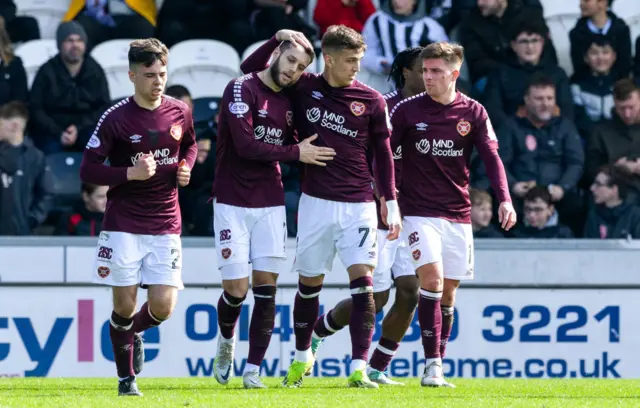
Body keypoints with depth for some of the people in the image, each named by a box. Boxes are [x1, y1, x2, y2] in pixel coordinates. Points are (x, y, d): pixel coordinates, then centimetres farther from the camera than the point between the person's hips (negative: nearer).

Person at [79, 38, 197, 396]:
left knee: (163, 307, -5)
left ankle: (134, 332, 30)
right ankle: (127, 378, 16)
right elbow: (88, 170, -7)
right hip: (123, 226, -3)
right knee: (125, 306, -3)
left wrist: (186, 168, 3)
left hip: (166, 225, 3)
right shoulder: (116, 118, -9)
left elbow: (190, 144, 25)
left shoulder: (180, 112, 3)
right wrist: (130, 174, -20)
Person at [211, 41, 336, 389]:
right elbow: (245, 145, -19)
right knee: (236, 289, -6)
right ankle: (226, 340, 26)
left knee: (266, 287, -2)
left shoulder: (288, 103, 10)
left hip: (271, 204, 5)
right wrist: (296, 153, -14)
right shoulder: (243, 89, -10)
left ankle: (253, 371, 2)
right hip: (233, 203, -5)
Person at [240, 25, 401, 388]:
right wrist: (278, 39, -3)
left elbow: (383, 154, 6)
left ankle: (359, 369, -15)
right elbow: (250, 69, 10)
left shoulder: (372, 101, 0)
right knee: (309, 283, 9)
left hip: (358, 205, -1)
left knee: (362, 280, -13)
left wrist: (391, 205, 2)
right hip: (316, 204, 1)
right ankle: (302, 358, 30)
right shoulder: (304, 89, 2)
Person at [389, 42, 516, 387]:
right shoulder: (407, 110, -2)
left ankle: (438, 365, 15)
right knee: (432, 278, -19)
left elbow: (491, 158, -1)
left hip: (458, 214, 3)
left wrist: (504, 200, -15)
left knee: (448, 292, 6)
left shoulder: (473, 113, 2)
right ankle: (432, 364, -19)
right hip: (419, 212, -3)